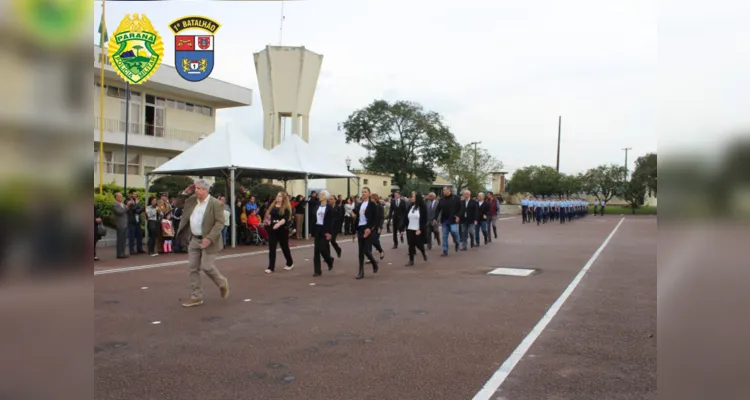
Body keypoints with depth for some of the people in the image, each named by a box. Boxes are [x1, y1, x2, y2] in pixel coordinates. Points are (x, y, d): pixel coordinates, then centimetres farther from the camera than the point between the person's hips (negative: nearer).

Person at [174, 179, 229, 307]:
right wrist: (185, 192, 4)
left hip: (208, 241, -7)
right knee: (193, 268, 7)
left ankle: (222, 283, 22)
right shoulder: (192, 200, 7)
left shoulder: (216, 204, -15)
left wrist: (209, 238, -27)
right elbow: (178, 204, 21)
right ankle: (196, 297, 16)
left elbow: (220, 223, -18)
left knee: (206, 267, -7)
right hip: (194, 240, 7)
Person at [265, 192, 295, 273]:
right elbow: (267, 215, 19)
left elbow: (286, 218, -20)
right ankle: (271, 267, 3)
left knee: (285, 247, 10)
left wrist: (279, 224, -34)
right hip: (272, 229, 3)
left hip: (282, 230, -3)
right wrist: (268, 221, 3)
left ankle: (290, 263, 31)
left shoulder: (286, 208, -6)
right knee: (271, 248, -1)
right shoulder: (272, 206, 6)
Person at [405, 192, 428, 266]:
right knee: (411, 245, 2)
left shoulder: (422, 207, -7)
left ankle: (423, 253, 33)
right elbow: (407, 218, 11)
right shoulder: (410, 207, 8)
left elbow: (424, 220, -10)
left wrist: (420, 229, -17)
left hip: (418, 230, -4)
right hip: (410, 229, 5)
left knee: (418, 244, 2)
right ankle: (411, 260, 8)